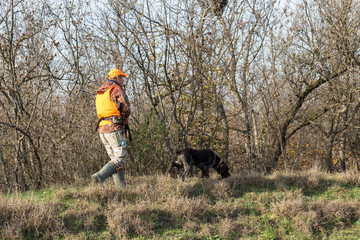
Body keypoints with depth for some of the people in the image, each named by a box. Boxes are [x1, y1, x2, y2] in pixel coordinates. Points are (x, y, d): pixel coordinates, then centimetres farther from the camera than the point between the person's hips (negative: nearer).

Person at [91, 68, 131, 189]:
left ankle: (121, 188, 4)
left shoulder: (100, 93, 21)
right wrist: (125, 116, 10)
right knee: (120, 159, -9)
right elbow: (126, 109, -14)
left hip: (102, 129, 8)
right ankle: (100, 176, -26)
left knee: (115, 159, 10)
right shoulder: (117, 90, -5)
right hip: (114, 128, -8)